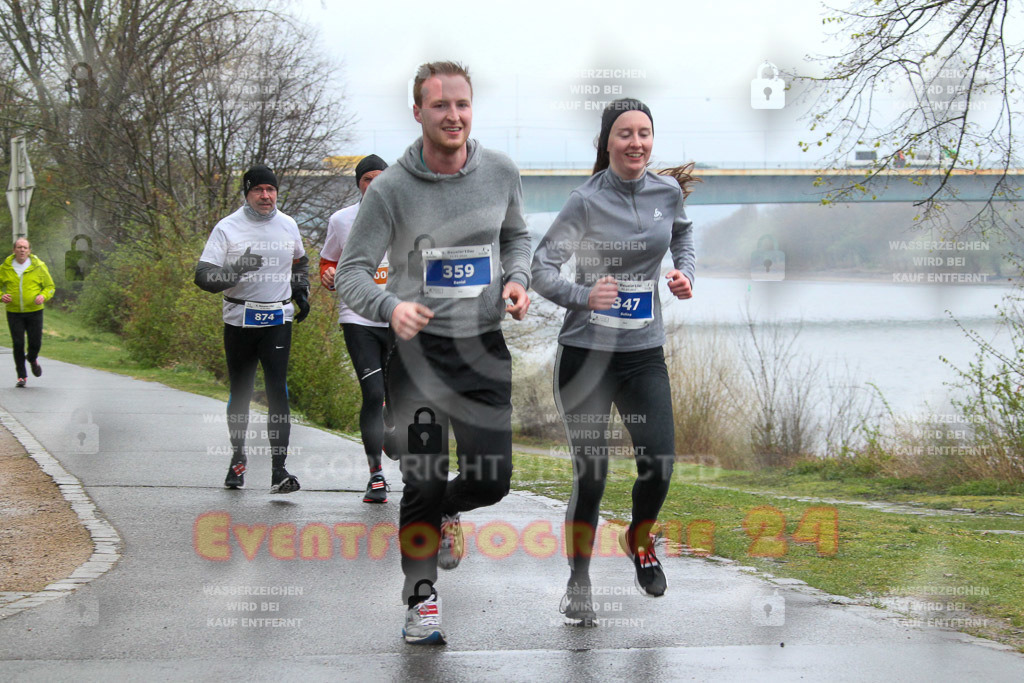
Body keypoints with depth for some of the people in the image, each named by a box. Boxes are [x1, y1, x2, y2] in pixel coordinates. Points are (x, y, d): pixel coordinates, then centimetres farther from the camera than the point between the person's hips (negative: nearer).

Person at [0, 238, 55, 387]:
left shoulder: (39, 267, 0)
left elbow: (50, 287, 6)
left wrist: (43, 296, -16)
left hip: (34, 312, 0)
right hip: (14, 312, 0)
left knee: (35, 343, 0)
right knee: (18, 344, -3)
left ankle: (32, 359, 36)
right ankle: (21, 376, 10)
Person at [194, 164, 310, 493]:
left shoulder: (287, 225, 8)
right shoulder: (227, 228, -4)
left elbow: (299, 262, 29)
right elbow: (203, 275, -11)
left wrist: (301, 293, 14)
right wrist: (236, 271, -27)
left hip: (278, 321, 1)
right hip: (239, 321, -1)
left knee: (277, 392, -12)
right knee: (240, 393, 9)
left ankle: (279, 469, -16)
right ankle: (238, 458, 30)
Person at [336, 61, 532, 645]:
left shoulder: (501, 172, 2)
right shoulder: (391, 189, -9)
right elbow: (352, 271, -10)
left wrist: (518, 279, -2)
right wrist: (390, 306, -30)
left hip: (484, 348, 3)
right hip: (418, 347, -3)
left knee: (491, 481, 0)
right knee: (424, 482, -6)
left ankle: (446, 512, 37)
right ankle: (422, 599, 14)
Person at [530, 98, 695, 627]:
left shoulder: (667, 192, 3)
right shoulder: (586, 201, -10)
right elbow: (541, 267, -12)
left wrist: (684, 272, 6)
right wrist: (584, 295, -29)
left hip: (645, 353, 4)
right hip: (586, 351, -3)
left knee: (660, 464, -7)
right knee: (590, 474, -3)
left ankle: (639, 540, 26)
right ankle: (578, 584, 15)